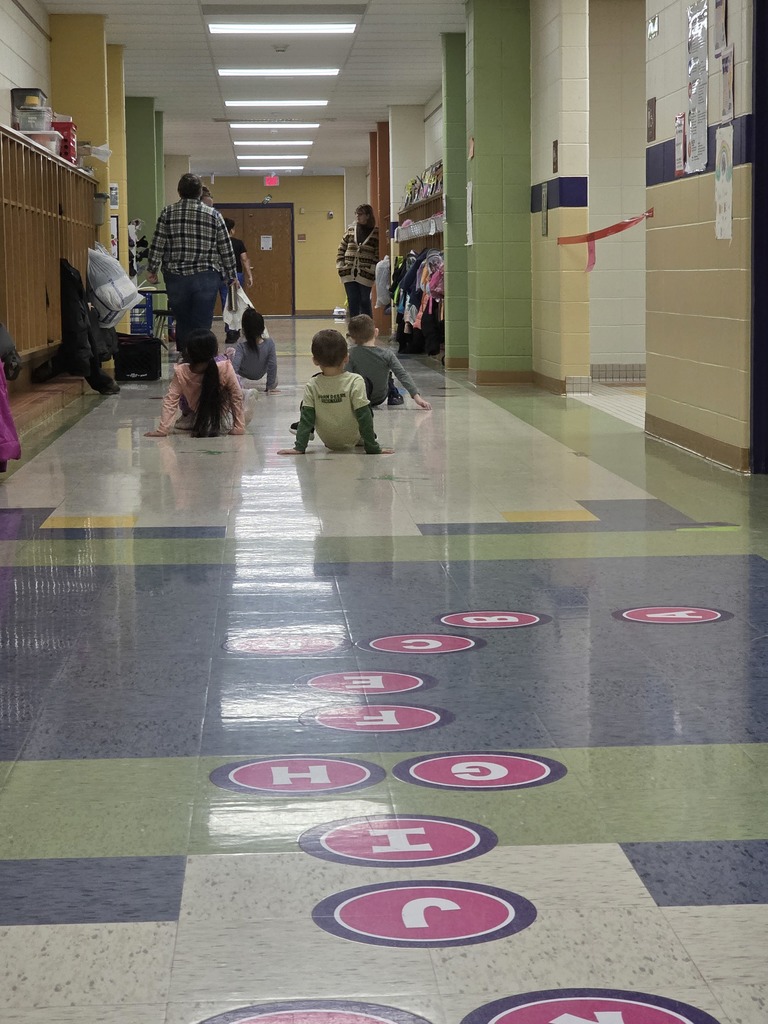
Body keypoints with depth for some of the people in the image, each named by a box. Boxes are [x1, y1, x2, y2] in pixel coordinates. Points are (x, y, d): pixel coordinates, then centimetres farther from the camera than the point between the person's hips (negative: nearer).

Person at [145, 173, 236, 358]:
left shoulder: (168, 213, 1)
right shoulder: (213, 215, 2)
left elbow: (157, 245, -2)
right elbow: (226, 249, 5)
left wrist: (152, 270, 7)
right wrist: (231, 275, 15)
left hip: (176, 276, 1)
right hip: (206, 277, -1)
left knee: (182, 323, 13)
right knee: (202, 326, -1)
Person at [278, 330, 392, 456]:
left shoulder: (312, 386, -19)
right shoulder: (355, 382, -25)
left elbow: (306, 418, -17)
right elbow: (364, 417, -23)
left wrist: (299, 448, -12)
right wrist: (373, 448, -18)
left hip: (327, 440, 2)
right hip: (352, 440, -2)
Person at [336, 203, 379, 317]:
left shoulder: (376, 233, -4)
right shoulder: (350, 230, 9)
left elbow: (378, 255, -7)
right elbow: (341, 250, 14)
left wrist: (372, 269, -15)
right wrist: (340, 266, 4)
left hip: (365, 275, -4)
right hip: (349, 274, 4)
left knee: (365, 302, 2)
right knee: (352, 302, 7)